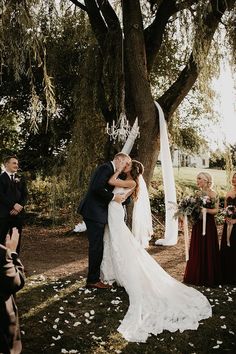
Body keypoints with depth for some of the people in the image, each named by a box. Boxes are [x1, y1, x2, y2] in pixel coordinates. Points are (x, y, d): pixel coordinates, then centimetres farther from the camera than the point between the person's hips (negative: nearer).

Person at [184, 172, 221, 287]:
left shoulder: (212, 193, -9)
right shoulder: (198, 193, 10)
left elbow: (216, 210, -12)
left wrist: (206, 210, -27)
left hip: (208, 224, -6)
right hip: (198, 224, 7)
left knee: (208, 250, 0)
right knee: (196, 250, 10)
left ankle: (209, 278, 12)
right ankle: (197, 276, 22)